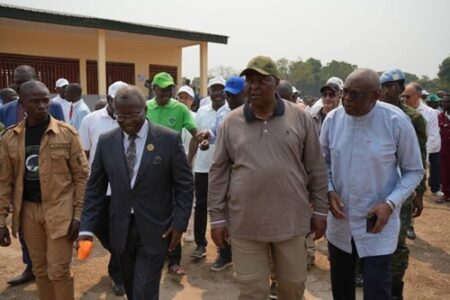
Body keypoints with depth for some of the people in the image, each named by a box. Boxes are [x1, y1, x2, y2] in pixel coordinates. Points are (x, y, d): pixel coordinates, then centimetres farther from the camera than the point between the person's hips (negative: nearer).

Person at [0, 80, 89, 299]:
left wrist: (78, 214, -8)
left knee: (58, 271, 1)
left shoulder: (67, 133, -8)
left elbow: (81, 175, -5)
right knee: (40, 270, 16)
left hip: (59, 209, -3)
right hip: (28, 210, 3)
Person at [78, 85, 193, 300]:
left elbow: (184, 185, -5)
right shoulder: (106, 142, 0)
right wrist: (87, 228, -2)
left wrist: (179, 223, -9)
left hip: (155, 229, -3)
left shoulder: (169, 139, -10)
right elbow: (95, 188, 4)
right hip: (121, 229, 4)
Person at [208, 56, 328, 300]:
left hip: (291, 220, 1)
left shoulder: (300, 117, -1)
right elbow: (218, 173, 3)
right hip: (245, 222, 0)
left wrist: (320, 210, 5)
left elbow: (316, 168, 4)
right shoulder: (231, 122, 0)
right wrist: (217, 217, 2)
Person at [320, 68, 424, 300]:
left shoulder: (397, 122, -15)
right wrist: (329, 190, -11)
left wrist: (390, 203, -19)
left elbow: (414, 171, -5)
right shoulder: (332, 119, -6)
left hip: (377, 224, -3)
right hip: (339, 222, 4)